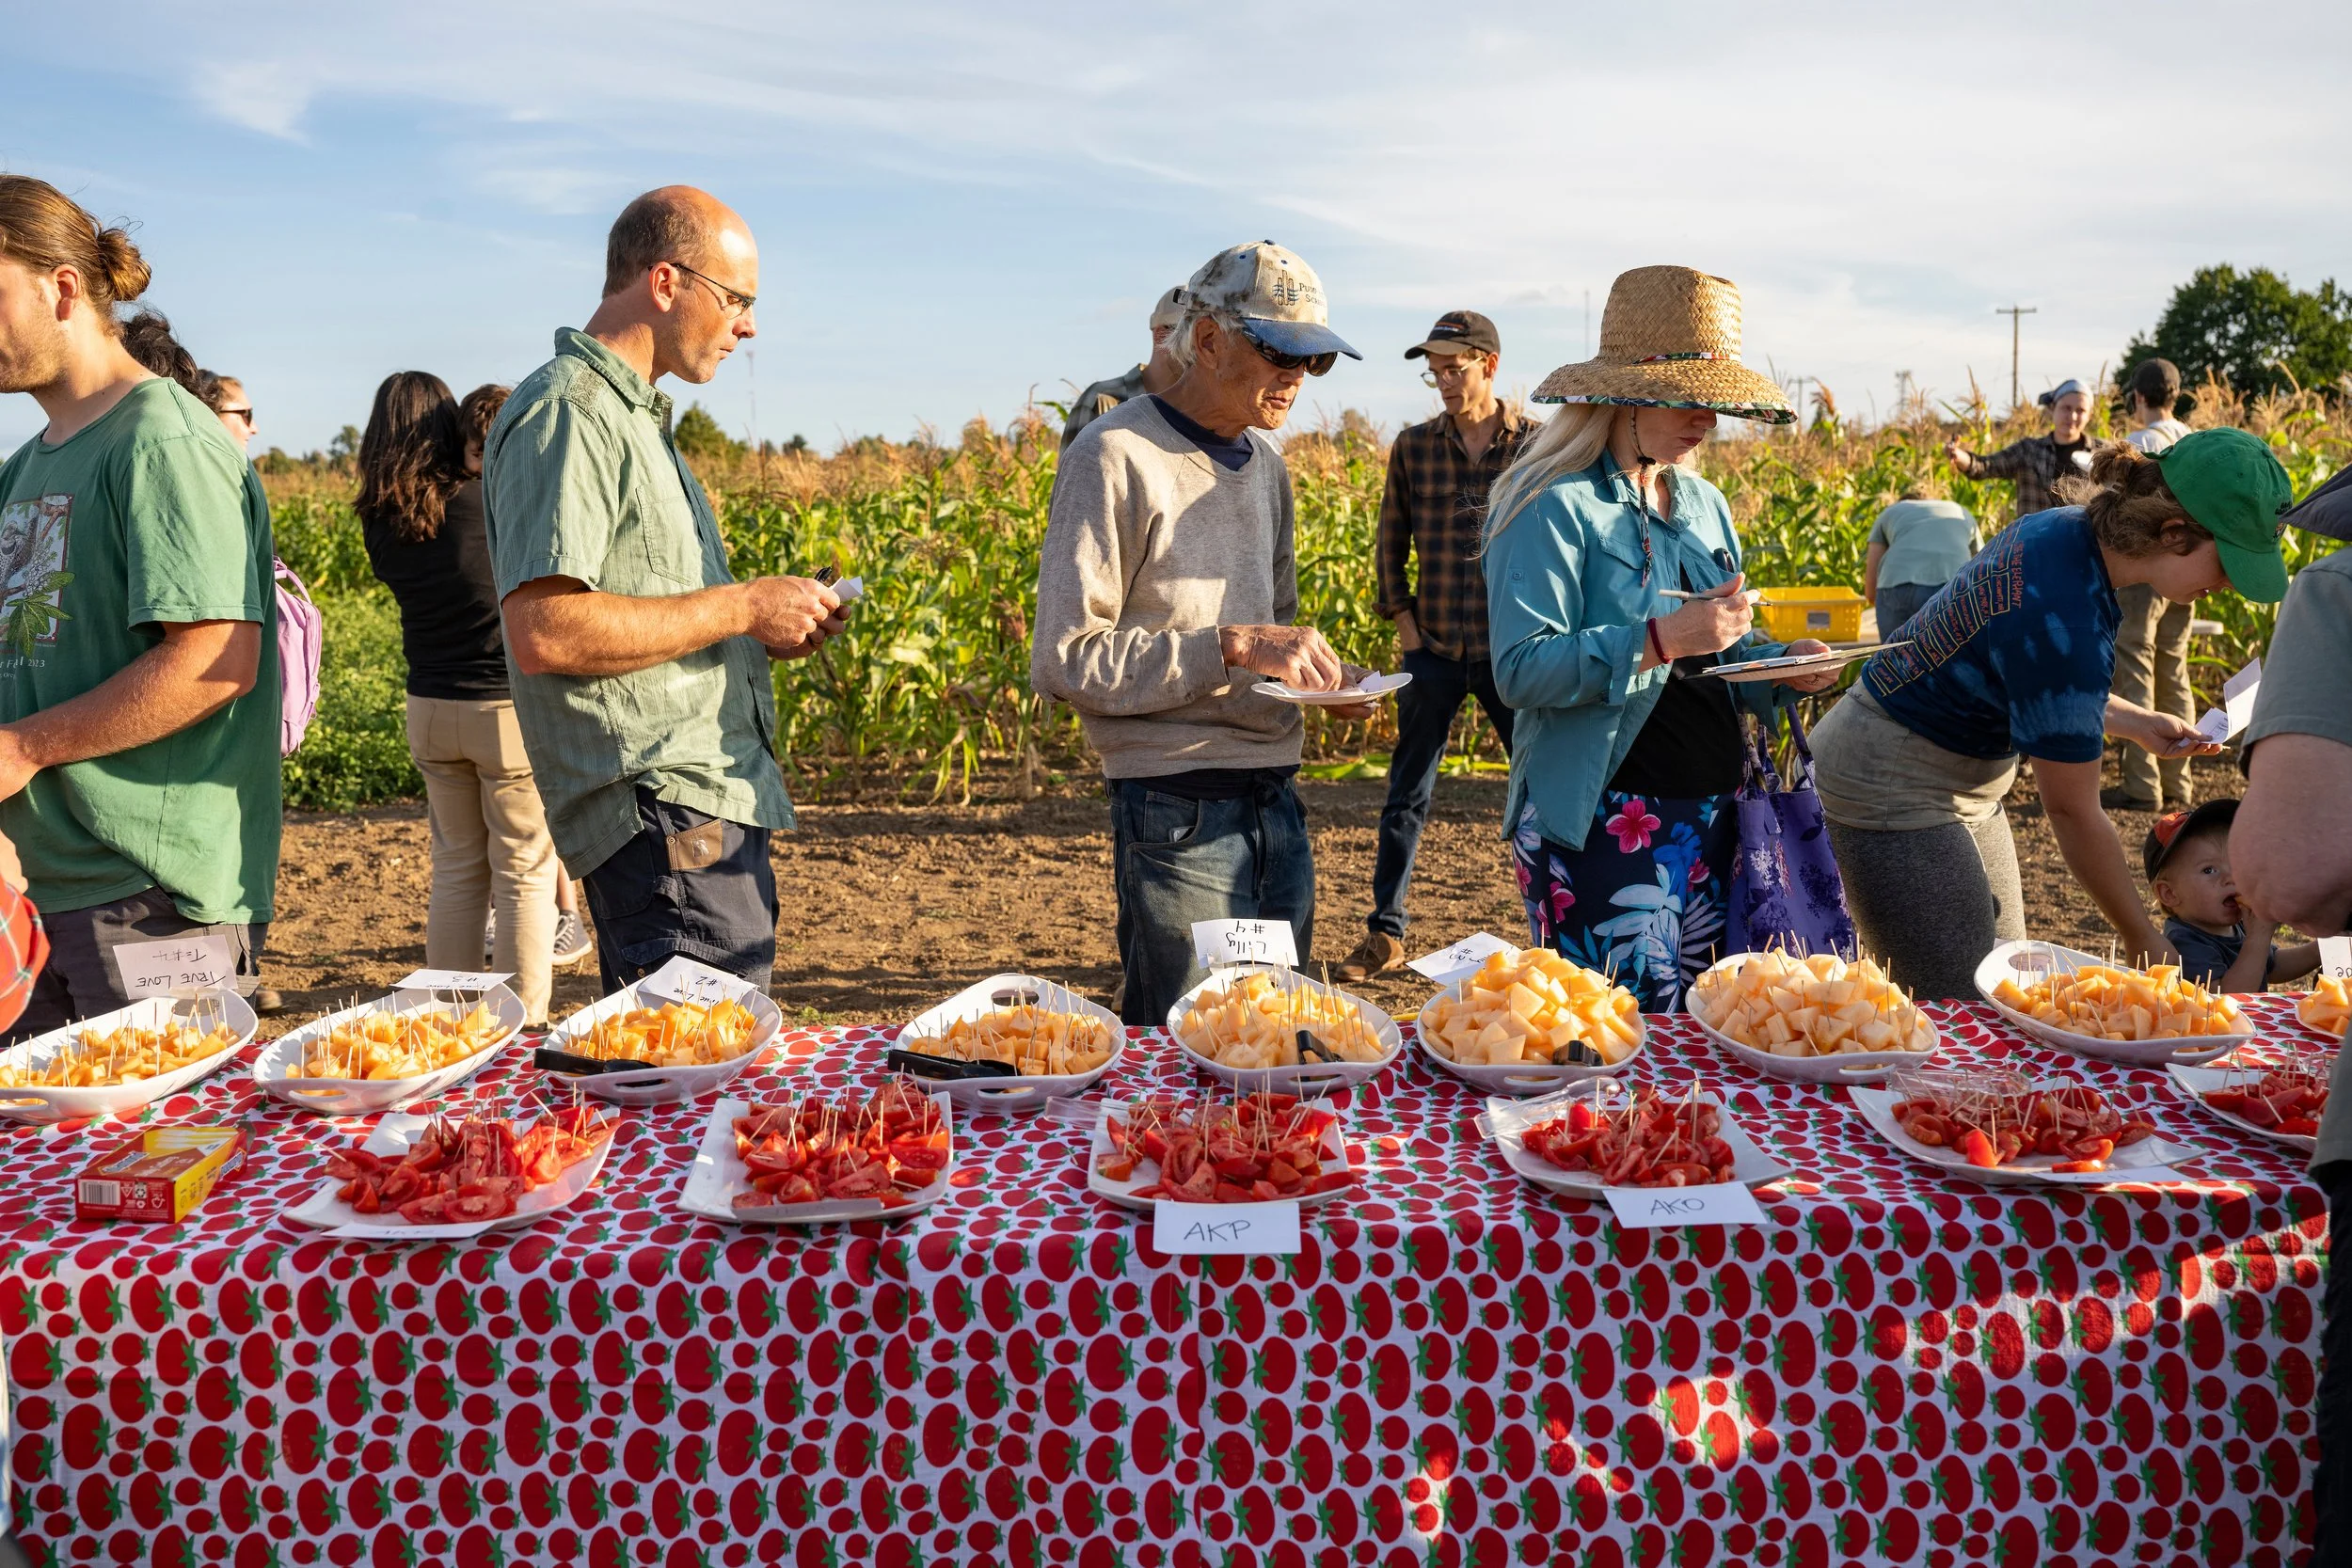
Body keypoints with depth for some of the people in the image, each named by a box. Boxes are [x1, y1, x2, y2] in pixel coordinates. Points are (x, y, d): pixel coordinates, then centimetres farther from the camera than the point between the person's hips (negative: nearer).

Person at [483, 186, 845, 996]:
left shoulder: (634, 414, 22)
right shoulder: (566, 412, -12)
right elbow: (543, 633, -24)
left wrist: (765, 628, 11)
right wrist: (739, 607, -16)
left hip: (710, 804, 10)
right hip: (665, 819, -10)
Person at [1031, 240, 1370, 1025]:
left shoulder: (1264, 462, 14)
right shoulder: (1116, 455, -11)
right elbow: (1064, 661, -17)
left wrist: (1319, 673, 3)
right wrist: (1231, 647, -22)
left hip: (1276, 805, 8)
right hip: (1176, 810, -7)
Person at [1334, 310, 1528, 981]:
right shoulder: (1414, 445, 4)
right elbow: (1391, 542, 11)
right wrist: (1402, 622, 4)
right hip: (1434, 649, 2)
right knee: (1407, 796, 7)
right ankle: (1385, 933, 17)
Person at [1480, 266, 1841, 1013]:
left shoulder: (1704, 505, 14)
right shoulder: (1553, 506, -10)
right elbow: (1521, 670, -19)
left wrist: (1783, 667, 1)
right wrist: (1660, 640, -26)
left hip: (1713, 814, 8)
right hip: (1605, 823, -7)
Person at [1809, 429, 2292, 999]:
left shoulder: (2067, 530, -2)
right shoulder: (2066, 621, -29)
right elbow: (2073, 811, -19)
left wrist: (2138, 723, 7)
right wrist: (2143, 938, -8)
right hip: (1891, 787, -10)